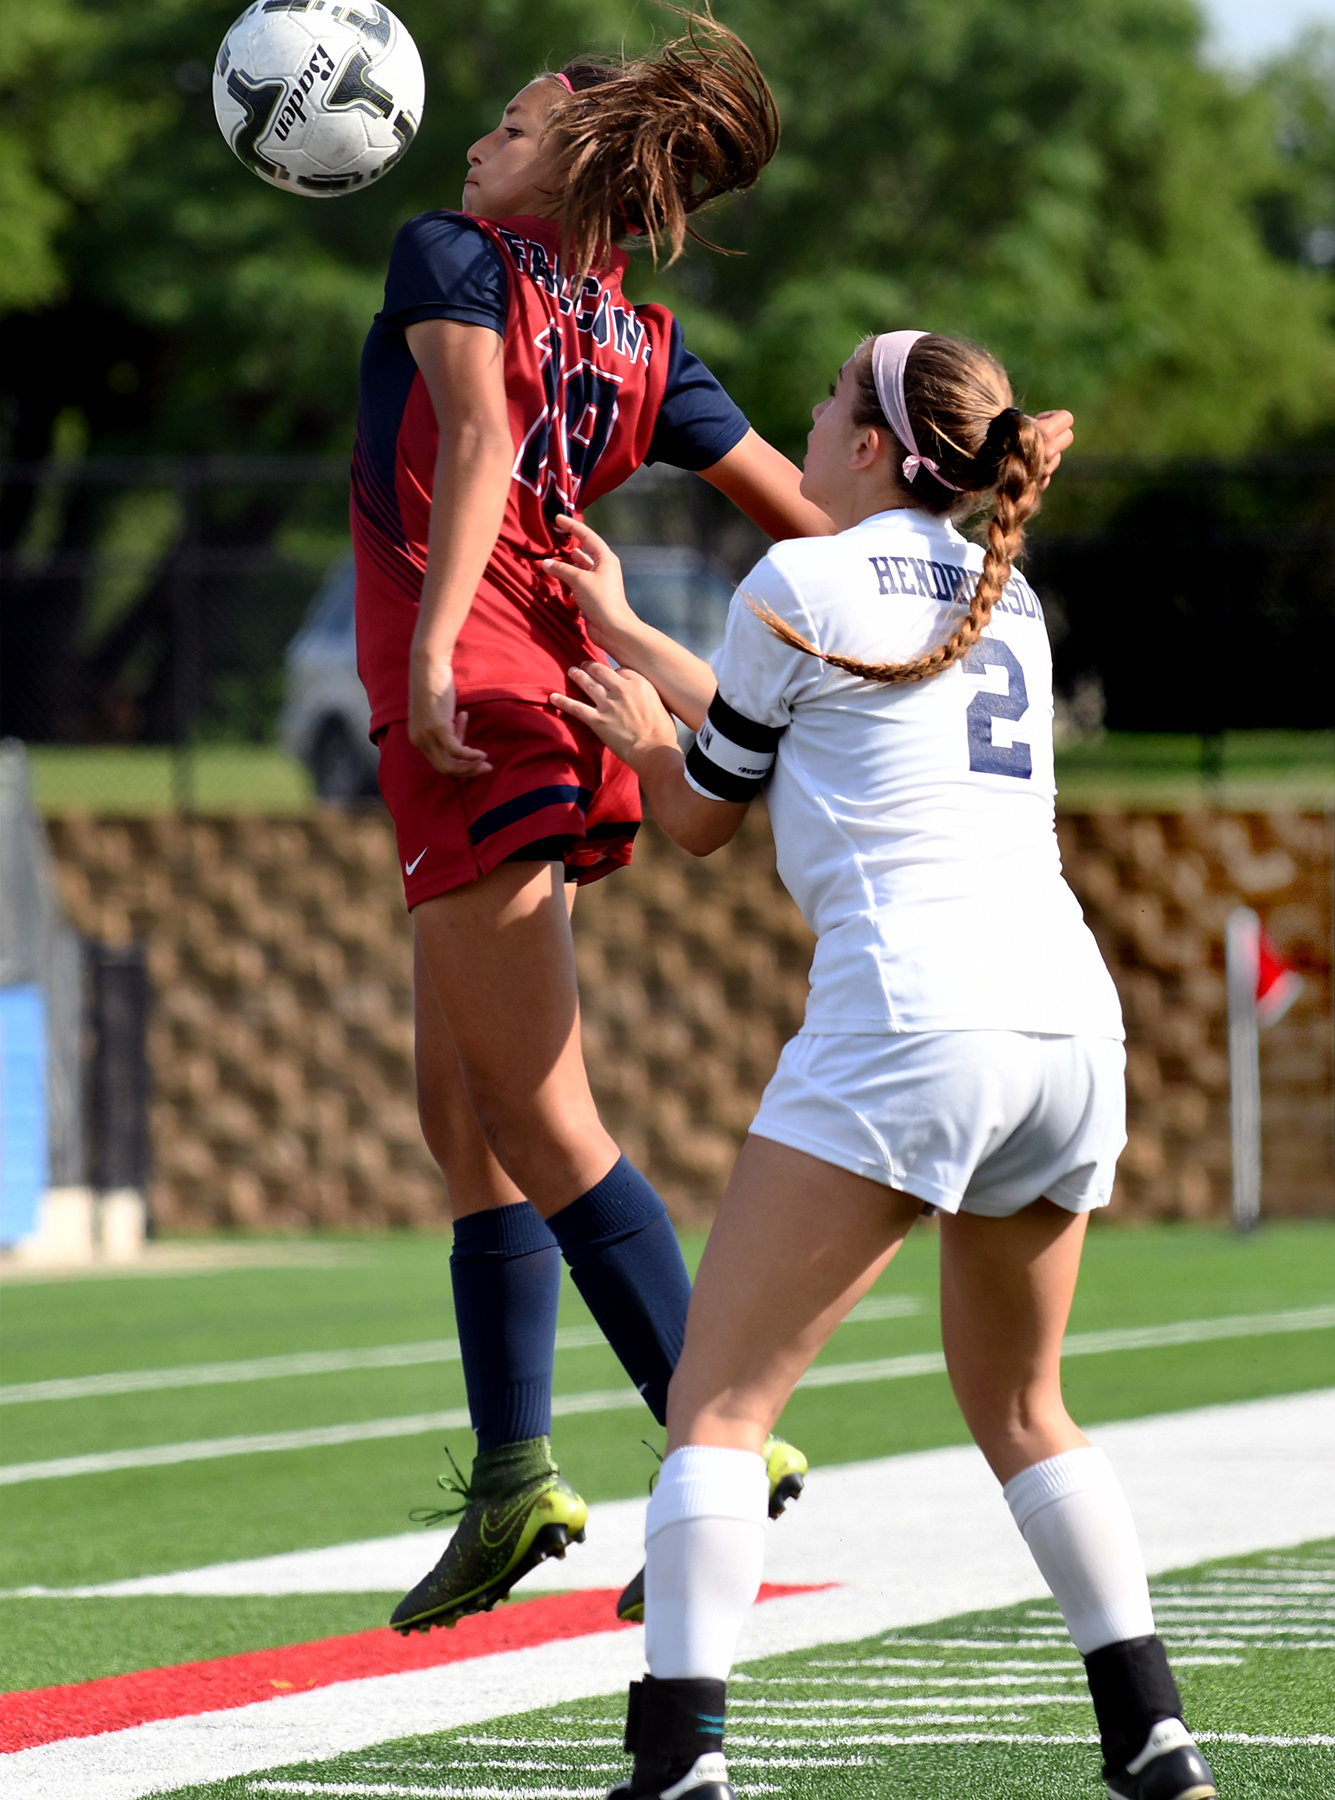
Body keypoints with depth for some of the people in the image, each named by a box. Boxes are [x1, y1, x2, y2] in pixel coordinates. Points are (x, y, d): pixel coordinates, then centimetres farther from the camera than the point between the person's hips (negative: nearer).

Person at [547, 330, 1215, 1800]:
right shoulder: (1005, 601, 22)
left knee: (718, 1399, -5)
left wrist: (640, 741, 35)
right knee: (1020, 1410, 23)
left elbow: (700, 818, 14)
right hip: (1073, 1021, 7)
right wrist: (623, 631, 46)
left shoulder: (802, 581, 3)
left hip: (906, 1024, -7)